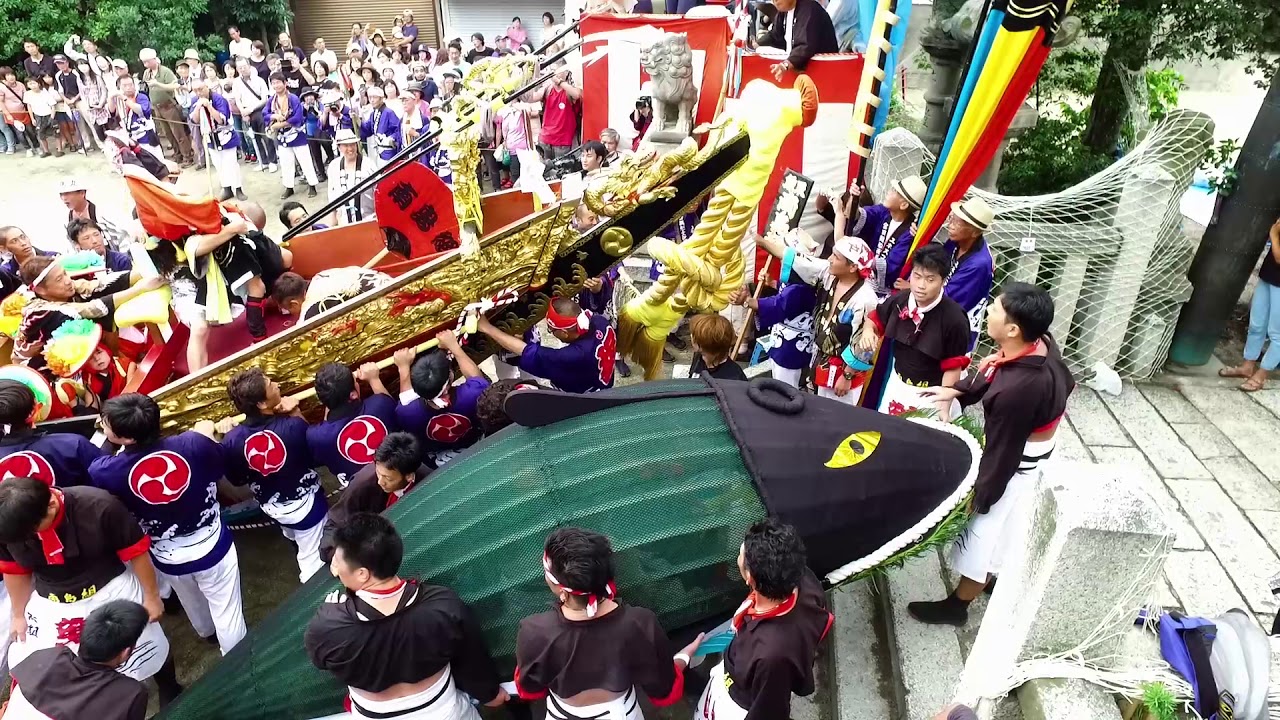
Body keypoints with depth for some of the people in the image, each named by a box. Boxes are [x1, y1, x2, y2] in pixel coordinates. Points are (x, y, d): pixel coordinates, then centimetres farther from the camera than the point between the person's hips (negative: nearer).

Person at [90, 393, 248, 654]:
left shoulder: (107, 472, -26)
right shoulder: (194, 443, -27)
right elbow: (224, 465, -5)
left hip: (169, 559, 3)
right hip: (213, 548, -2)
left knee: (193, 605, 35)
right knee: (228, 614, 16)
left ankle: (207, 632, 65)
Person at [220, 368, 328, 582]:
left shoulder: (232, 439, -21)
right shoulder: (293, 426, -33)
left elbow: (236, 480, -3)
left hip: (271, 507, 5)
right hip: (305, 503, -5)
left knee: (299, 543, 34)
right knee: (313, 560, 11)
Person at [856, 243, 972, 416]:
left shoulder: (954, 318, -24)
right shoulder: (898, 301, -12)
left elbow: (953, 368, -16)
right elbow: (875, 319, 9)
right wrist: (868, 331, -15)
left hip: (930, 395, -5)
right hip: (896, 384, 5)